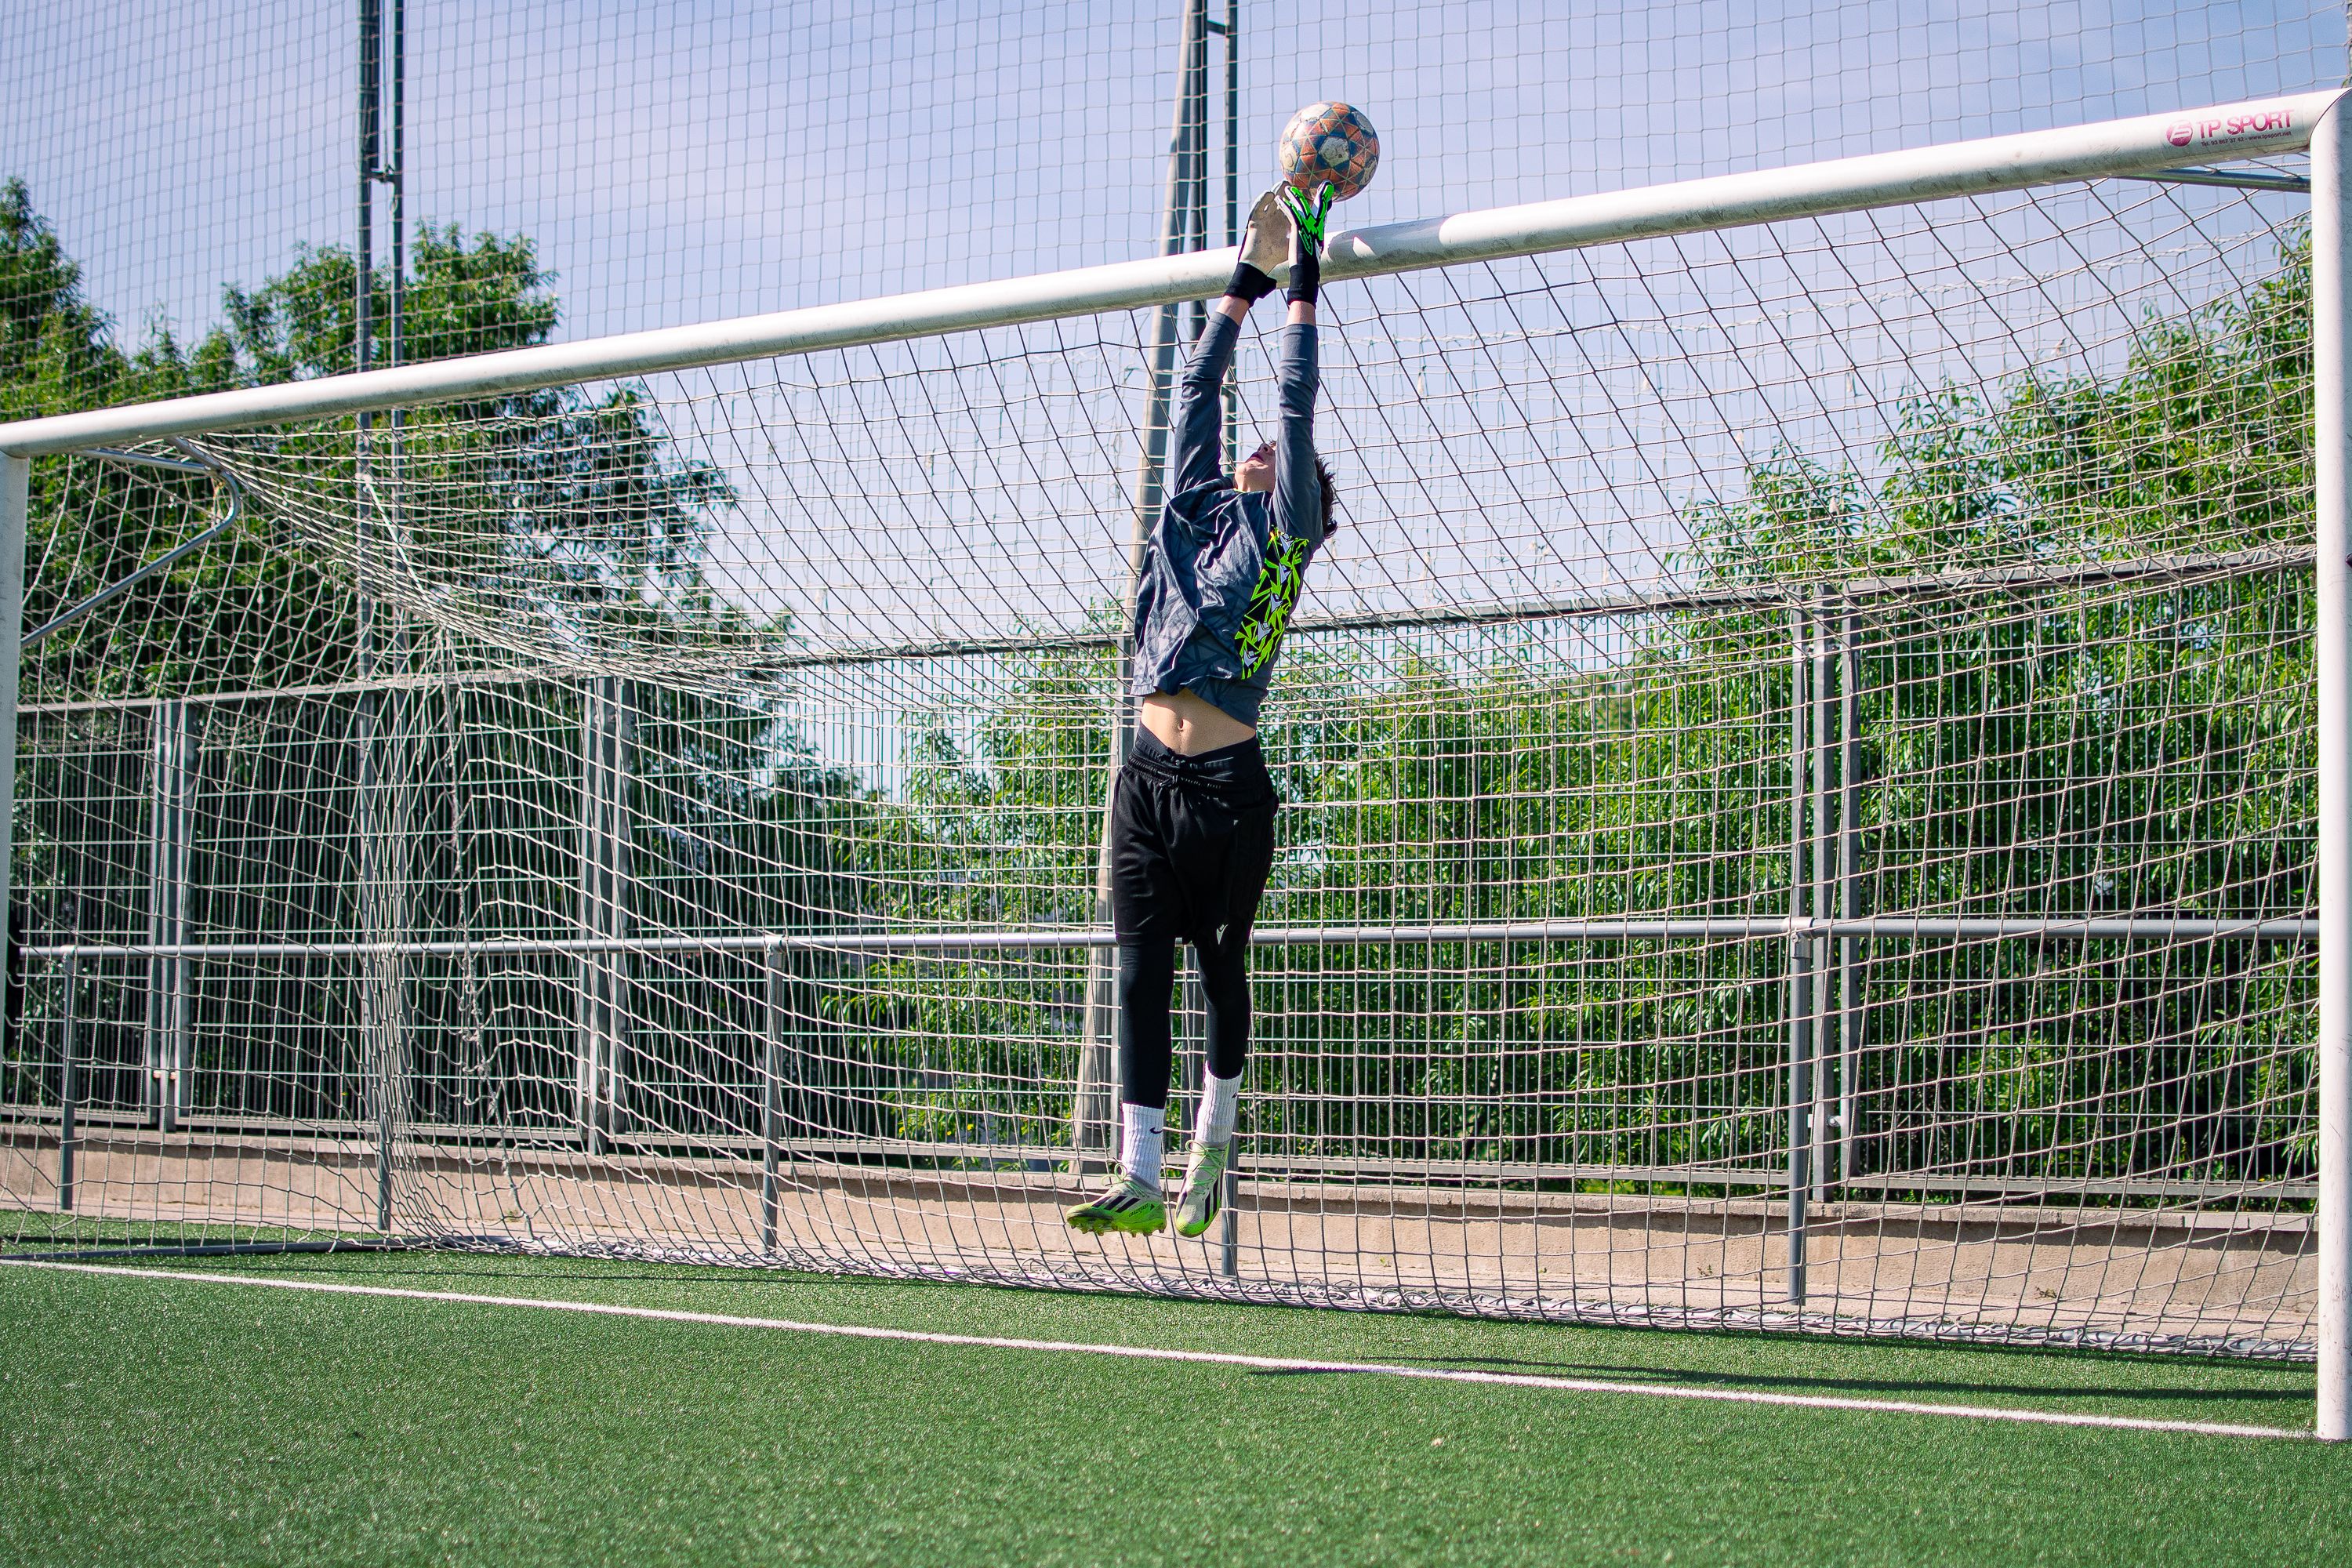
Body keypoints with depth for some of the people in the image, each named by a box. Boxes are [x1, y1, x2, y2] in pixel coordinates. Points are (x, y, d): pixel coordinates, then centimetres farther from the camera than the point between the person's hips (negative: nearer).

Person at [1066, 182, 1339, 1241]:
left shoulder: (1285, 530, 8)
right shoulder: (1198, 512, 18)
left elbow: (1297, 405, 5)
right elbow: (1199, 391, 21)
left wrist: (1303, 288, 9)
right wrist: (1246, 282, 24)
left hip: (1228, 780, -4)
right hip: (1151, 773, 4)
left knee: (1220, 965, 5)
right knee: (1140, 973, -2)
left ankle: (1212, 1142, 23)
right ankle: (1139, 1180, -5)